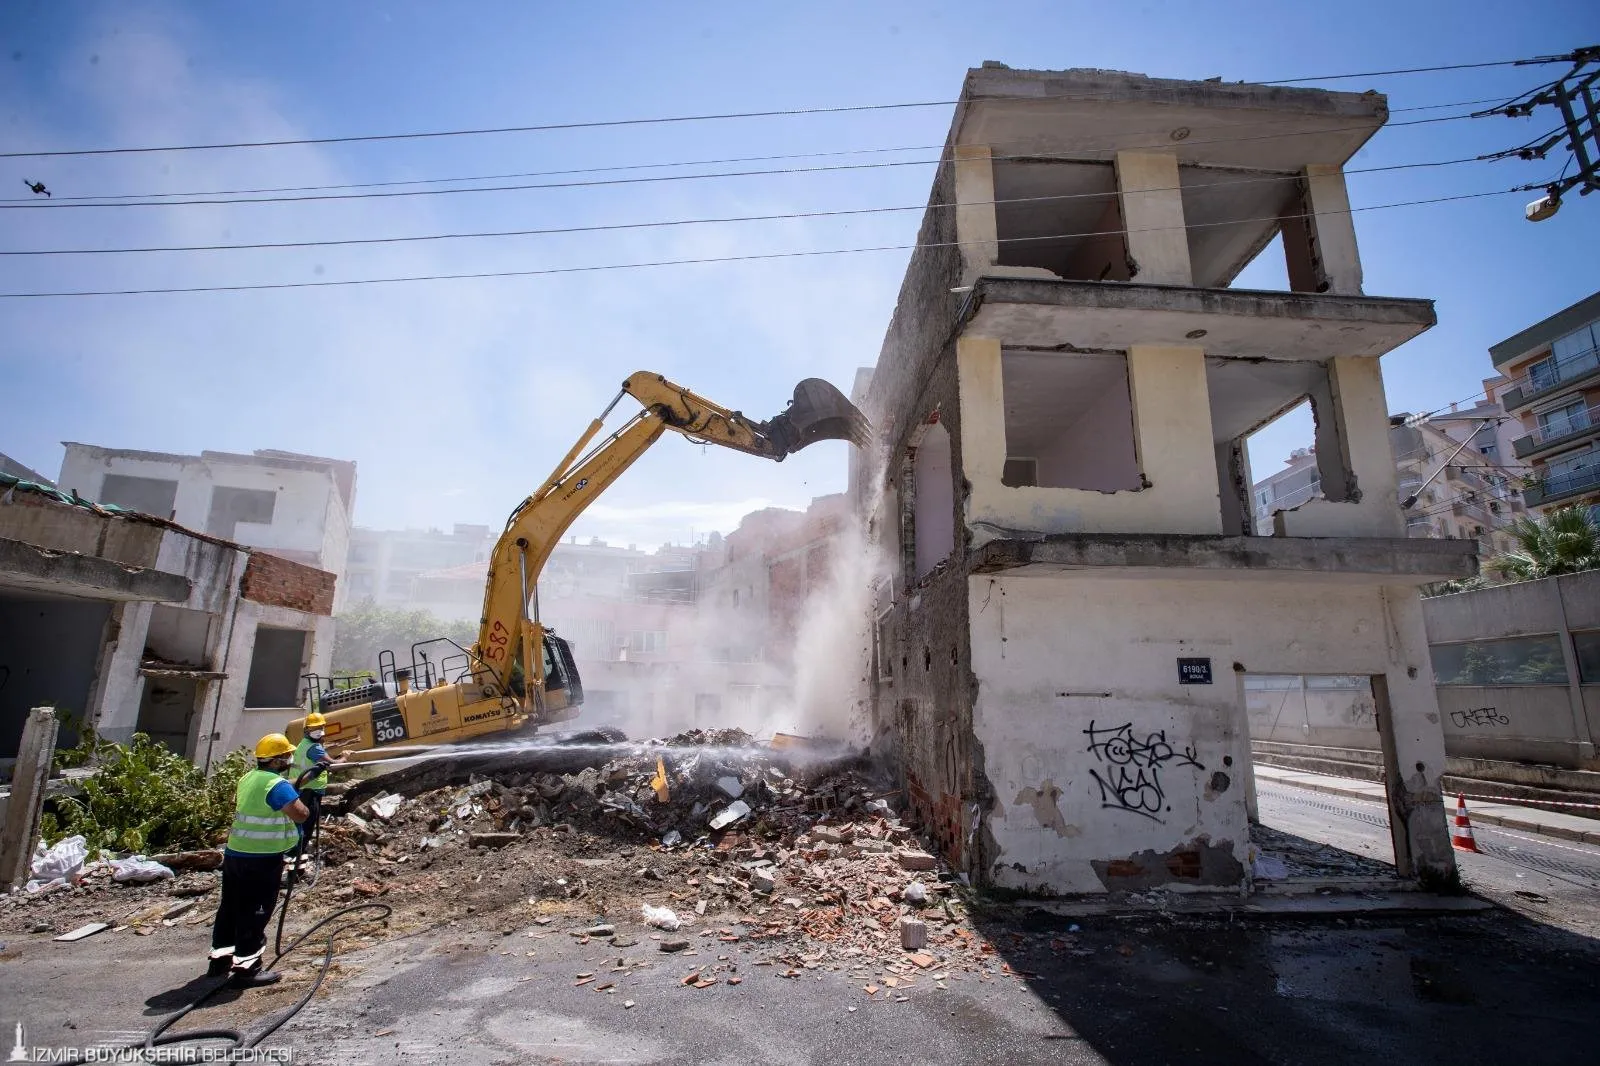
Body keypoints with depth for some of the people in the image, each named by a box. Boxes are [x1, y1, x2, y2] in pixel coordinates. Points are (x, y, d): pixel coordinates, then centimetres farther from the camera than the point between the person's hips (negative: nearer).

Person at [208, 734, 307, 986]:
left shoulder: (247, 778, 8)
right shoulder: (277, 785, -20)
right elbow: (300, 814, -26)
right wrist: (301, 804, -4)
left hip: (234, 854, 9)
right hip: (262, 860, -9)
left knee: (230, 908, 19)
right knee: (255, 913, 0)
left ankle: (220, 958, 31)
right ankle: (246, 968, 6)